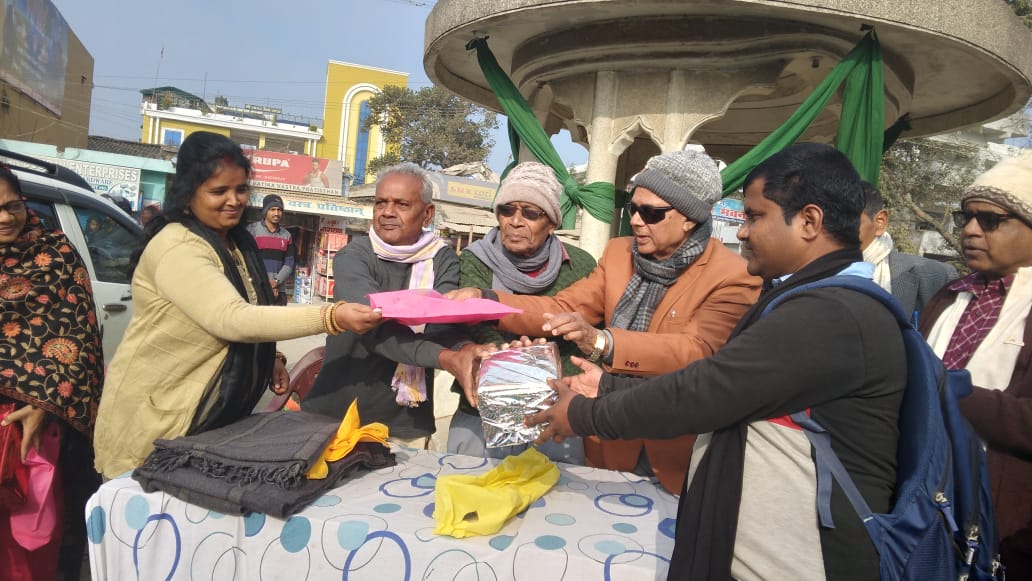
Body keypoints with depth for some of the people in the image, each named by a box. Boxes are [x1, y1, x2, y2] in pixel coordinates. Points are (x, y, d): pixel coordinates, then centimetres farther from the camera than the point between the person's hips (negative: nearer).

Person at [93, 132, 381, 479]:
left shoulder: (236, 242, 7)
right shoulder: (178, 248, -22)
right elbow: (232, 320, -35)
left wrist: (269, 358, 2)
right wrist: (331, 317, -43)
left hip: (215, 416, 8)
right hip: (155, 418, -8)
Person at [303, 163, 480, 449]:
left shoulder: (443, 260, 0)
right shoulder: (353, 256, -7)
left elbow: (444, 323, -16)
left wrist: (465, 349, -40)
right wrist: (444, 358, -39)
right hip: (333, 417, -1)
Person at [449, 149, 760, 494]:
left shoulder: (732, 277, -15)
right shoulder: (618, 253, 2)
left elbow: (697, 350, -29)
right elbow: (563, 308, -4)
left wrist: (602, 343, -42)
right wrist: (485, 301, -18)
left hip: (678, 456, -4)